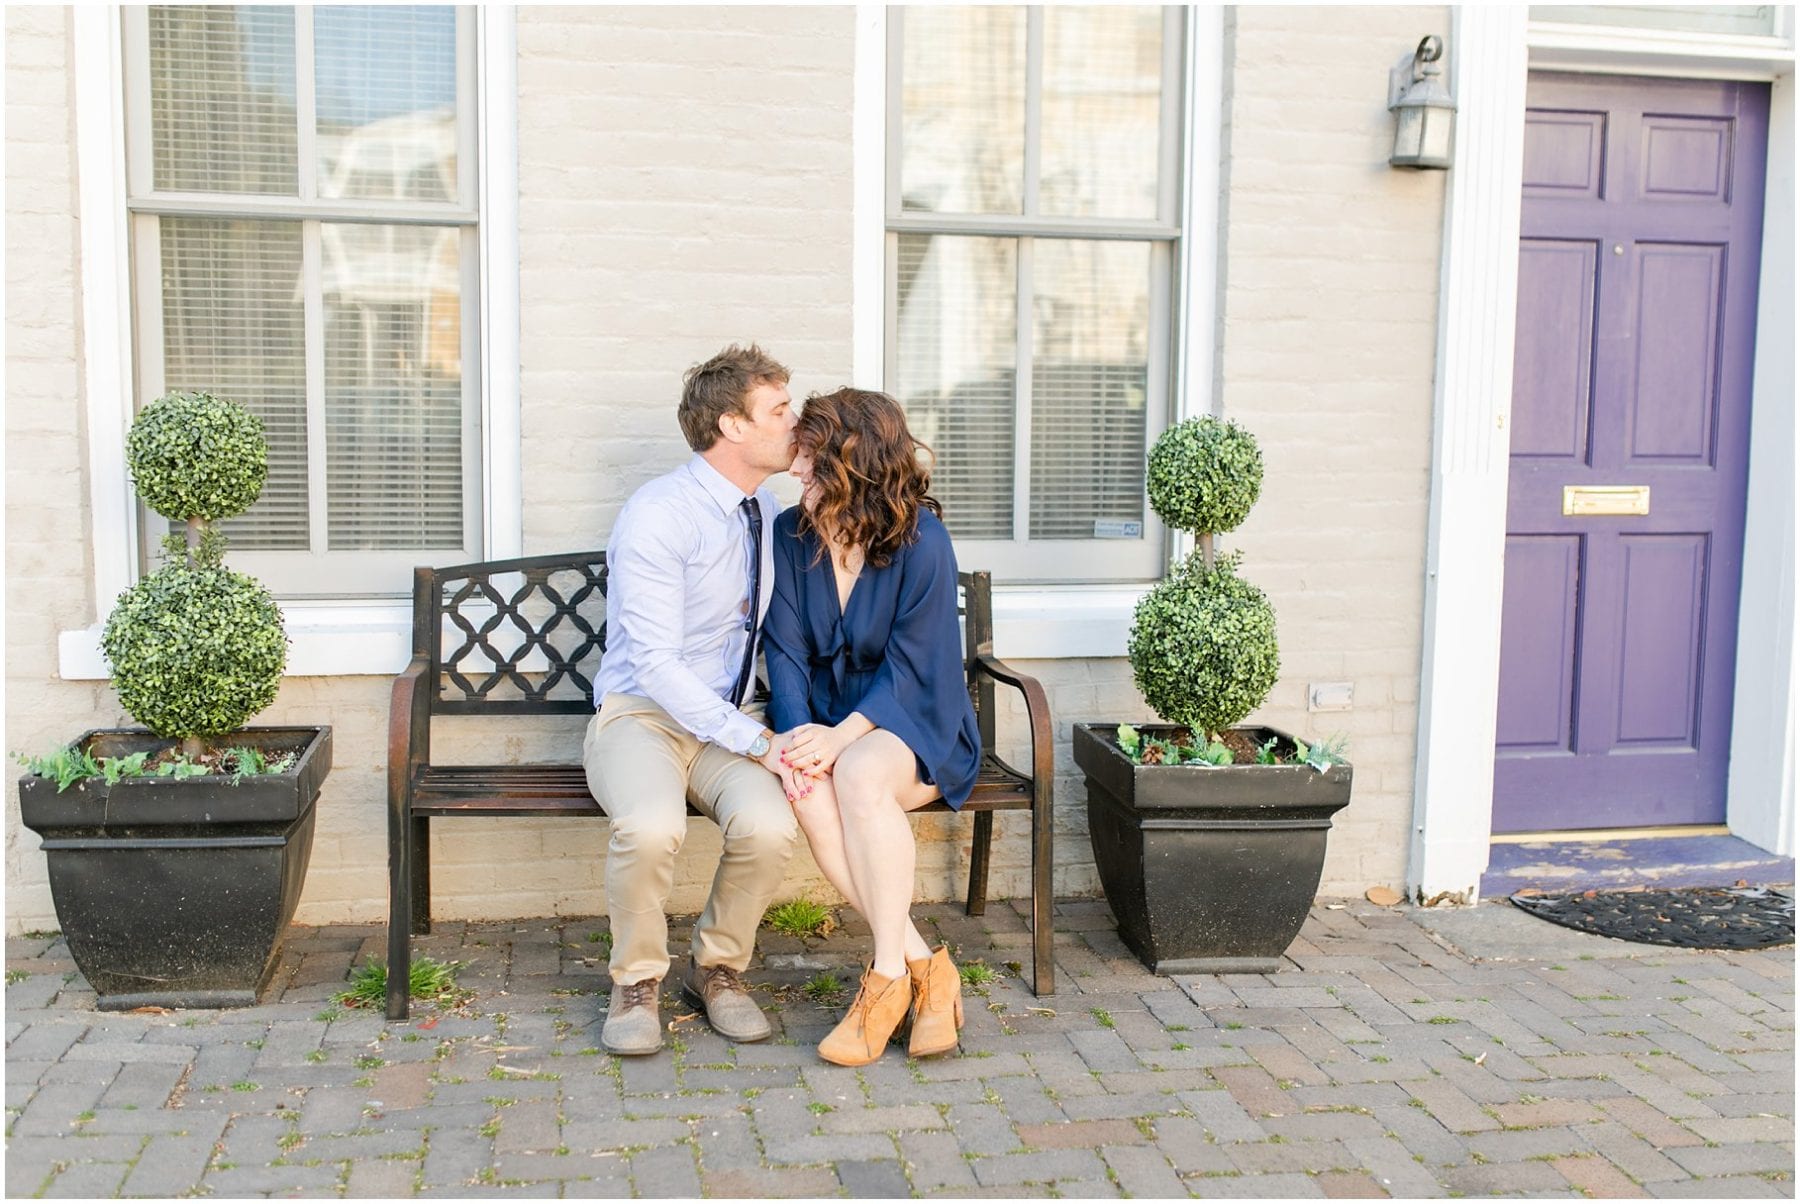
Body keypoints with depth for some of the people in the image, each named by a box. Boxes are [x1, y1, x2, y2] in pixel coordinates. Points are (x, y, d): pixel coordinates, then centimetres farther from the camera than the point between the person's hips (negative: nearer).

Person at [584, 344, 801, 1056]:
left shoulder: (766, 510, 9)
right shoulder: (656, 515, -14)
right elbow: (655, 664, -19)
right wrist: (757, 742, -25)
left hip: (727, 719, 5)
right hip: (641, 713, -5)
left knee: (770, 825, -28)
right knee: (651, 826, -37)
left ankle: (716, 970, 0)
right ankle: (637, 984, -7)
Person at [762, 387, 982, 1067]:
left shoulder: (921, 540, -13)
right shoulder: (791, 534, 1)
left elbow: (911, 666, -15)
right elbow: (786, 651, -2)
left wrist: (842, 734, -28)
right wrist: (798, 732, -20)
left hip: (914, 721, -3)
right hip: (826, 720, 4)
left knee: (860, 774, -36)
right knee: (808, 794, -31)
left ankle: (889, 975, -24)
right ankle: (925, 967, -22)